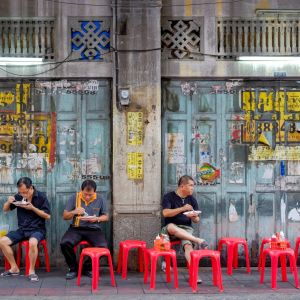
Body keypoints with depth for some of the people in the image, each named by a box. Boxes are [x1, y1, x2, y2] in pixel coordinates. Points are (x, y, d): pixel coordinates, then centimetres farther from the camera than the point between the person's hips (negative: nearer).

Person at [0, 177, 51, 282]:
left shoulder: (41, 197, -8)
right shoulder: (19, 196, 2)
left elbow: (47, 216, -8)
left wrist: (33, 208, -19)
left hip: (37, 229, -5)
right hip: (22, 230, 5)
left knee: (32, 243, -37)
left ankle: (32, 271, -20)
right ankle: (14, 268, -1)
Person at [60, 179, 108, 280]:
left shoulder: (100, 200, 6)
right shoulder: (74, 198, 4)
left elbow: (106, 217, 13)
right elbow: (65, 216, 6)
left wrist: (97, 219, -9)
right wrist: (74, 212, -15)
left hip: (94, 229, 0)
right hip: (76, 228, 0)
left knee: (103, 247, -28)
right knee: (64, 243, -30)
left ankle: (87, 267, 0)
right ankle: (73, 268, -4)